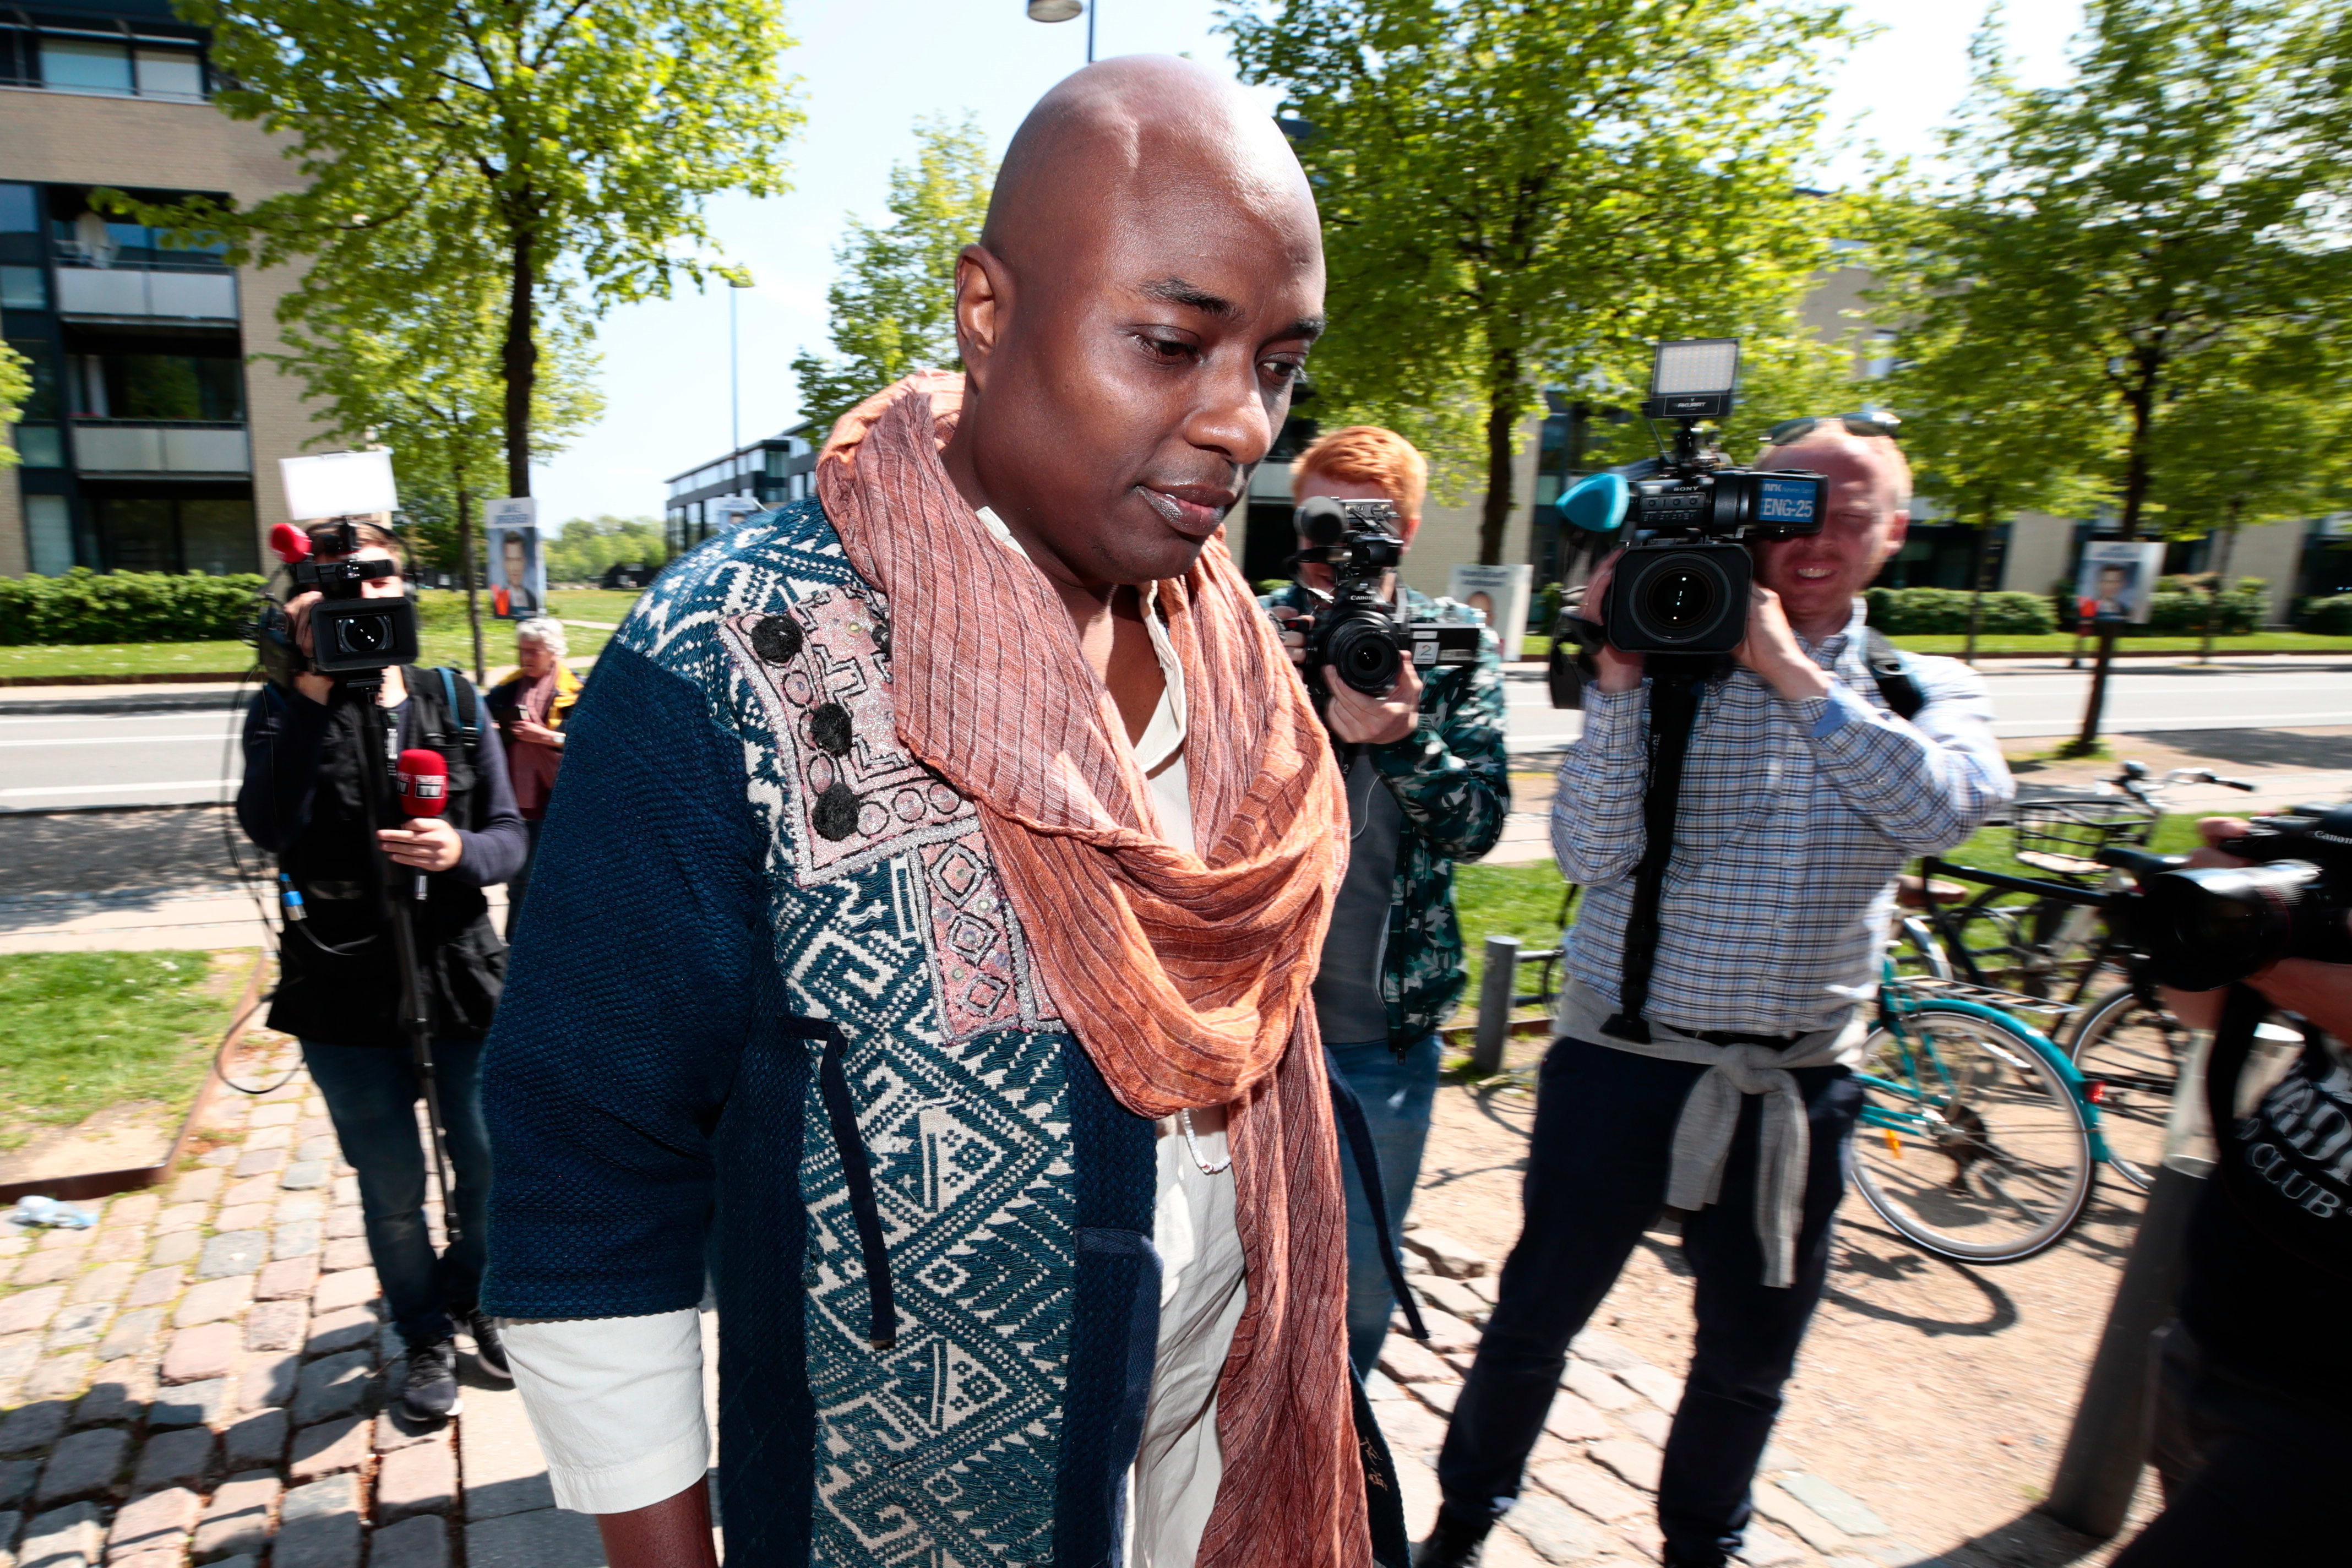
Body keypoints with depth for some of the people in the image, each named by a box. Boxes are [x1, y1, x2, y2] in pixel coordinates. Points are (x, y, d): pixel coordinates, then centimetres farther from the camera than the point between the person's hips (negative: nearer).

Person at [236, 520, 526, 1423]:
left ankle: (470, 1296, 42)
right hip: (345, 993, -2)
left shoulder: (452, 700, 2)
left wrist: (459, 851, -23)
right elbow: (267, 828, -23)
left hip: (461, 978, 2)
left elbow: (510, 837, 0)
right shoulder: (291, 711, -4)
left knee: (491, 1167, 12)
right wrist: (314, 685, -26)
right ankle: (426, 1339, 35)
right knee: (392, 1188, 11)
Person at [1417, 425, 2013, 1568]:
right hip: (1623, 1058, -2)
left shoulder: (1926, 691, 4)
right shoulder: (1665, 666, -6)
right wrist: (1619, 674, -23)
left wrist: (1791, 669, -21)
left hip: (1797, 1084, 3)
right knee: (1536, 1318, 11)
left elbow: (1944, 805, -18)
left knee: (1751, 1358, 20)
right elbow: (1591, 855, -17)